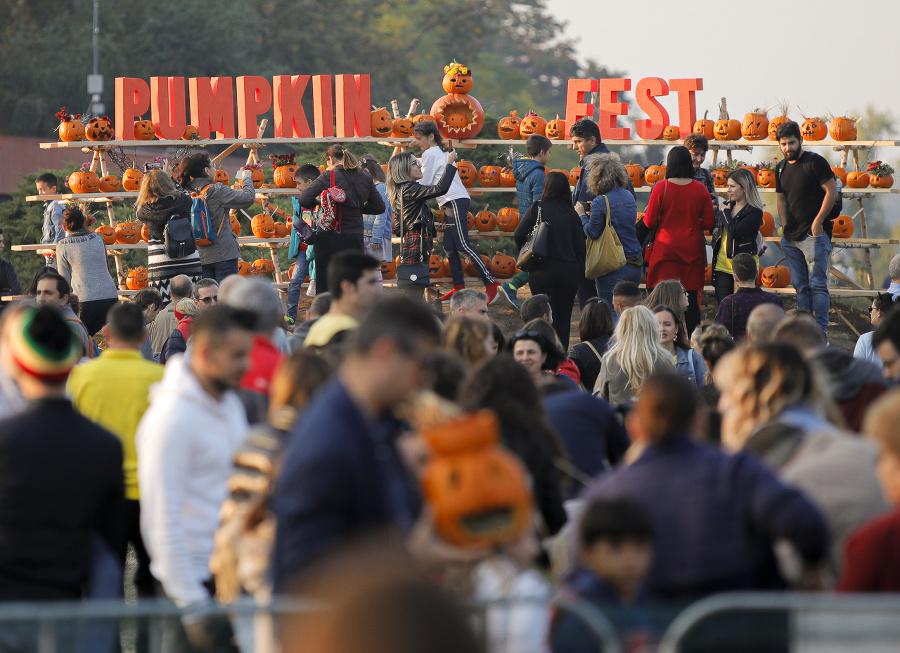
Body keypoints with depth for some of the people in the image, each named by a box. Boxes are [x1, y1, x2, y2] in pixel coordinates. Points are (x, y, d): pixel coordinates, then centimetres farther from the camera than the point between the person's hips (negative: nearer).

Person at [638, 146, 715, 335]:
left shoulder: (661, 187, -9)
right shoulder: (699, 189, -2)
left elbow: (649, 222, -6)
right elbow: (709, 223, 1)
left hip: (665, 249, -2)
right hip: (692, 251, 2)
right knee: (691, 298, 6)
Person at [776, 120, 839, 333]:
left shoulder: (815, 162, -8)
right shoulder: (781, 168, 14)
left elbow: (832, 192, -11)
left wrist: (818, 222, -14)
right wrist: (785, 225, 7)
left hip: (814, 234, -7)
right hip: (791, 237, 7)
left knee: (817, 284, -10)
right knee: (800, 286, 11)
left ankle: (821, 331, -12)